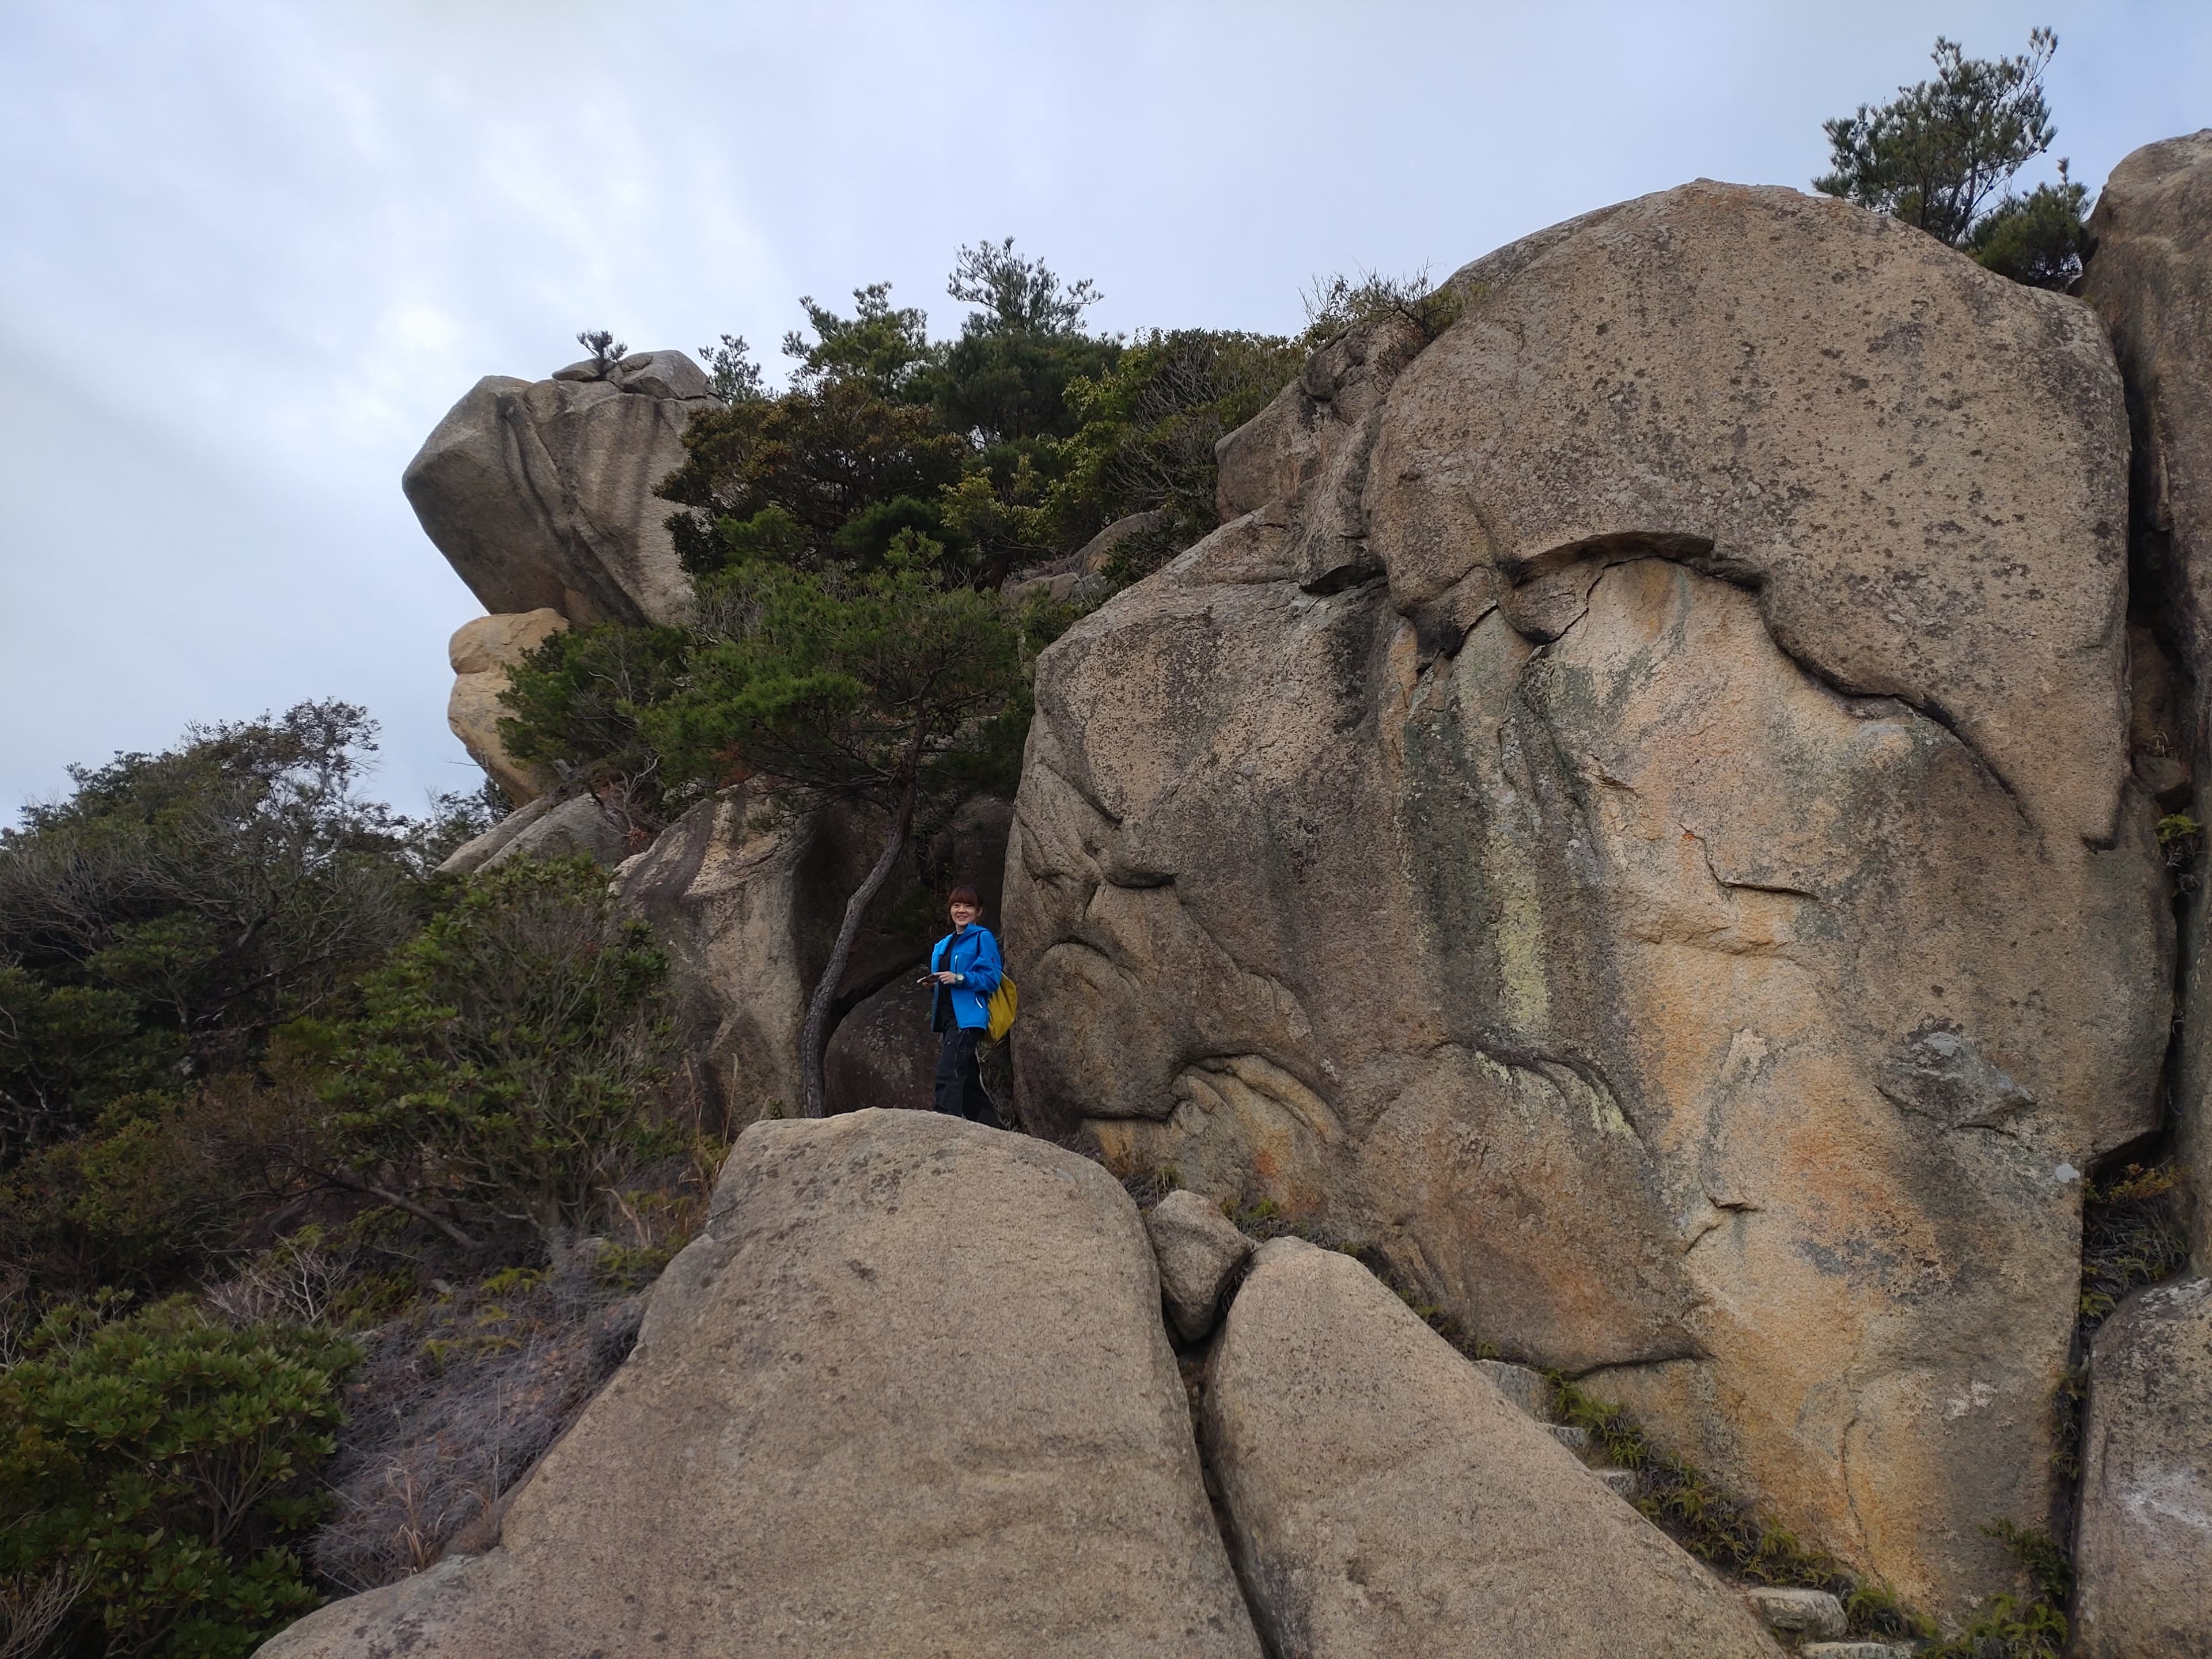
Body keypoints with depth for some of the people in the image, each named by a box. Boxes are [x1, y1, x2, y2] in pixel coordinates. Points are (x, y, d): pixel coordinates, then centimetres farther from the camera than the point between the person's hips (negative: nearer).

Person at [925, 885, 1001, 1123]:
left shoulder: (982, 938, -3)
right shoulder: (944, 945, 20)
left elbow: (992, 978, -12)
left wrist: (959, 978, -22)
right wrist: (933, 983, 4)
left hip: (968, 1018, -9)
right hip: (947, 1018, 9)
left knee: (948, 1075, -19)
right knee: (967, 1080, 13)